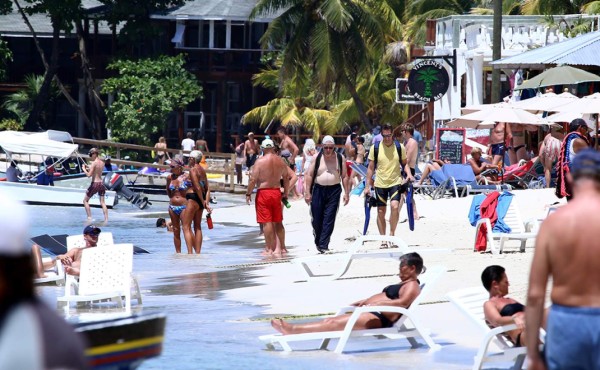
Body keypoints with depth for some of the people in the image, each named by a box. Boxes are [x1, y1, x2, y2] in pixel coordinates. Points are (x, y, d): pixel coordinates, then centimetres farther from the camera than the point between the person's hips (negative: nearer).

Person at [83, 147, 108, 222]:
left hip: (95, 184, -7)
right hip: (101, 183, 7)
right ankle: (106, 219, 0)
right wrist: (89, 168, 19)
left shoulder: (94, 163, -14)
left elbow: (89, 175, -16)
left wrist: (84, 169, 0)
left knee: (85, 200, 9)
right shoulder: (102, 163, 8)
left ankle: (89, 217, 3)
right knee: (102, 202, 8)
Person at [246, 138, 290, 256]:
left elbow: (253, 179, -13)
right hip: (277, 192, 5)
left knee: (267, 222, -3)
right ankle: (278, 248, 14)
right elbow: (286, 179, 12)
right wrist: (285, 193, 24)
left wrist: (248, 194, -4)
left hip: (263, 192, -5)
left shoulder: (260, 161, -10)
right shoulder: (281, 162, 5)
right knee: (278, 222, 12)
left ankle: (269, 249, -2)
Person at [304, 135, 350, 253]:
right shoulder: (317, 158, 3)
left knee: (329, 219, -7)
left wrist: (346, 193, 2)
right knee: (316, 218, 2)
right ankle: (317, 241, 25)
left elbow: (344, 176, 7)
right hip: (318, 189, 0)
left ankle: (323, 245, -7)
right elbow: (309, 175, 3)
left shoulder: (340, 158, 4)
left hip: (334, 190, 0)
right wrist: (307, 193, -4)